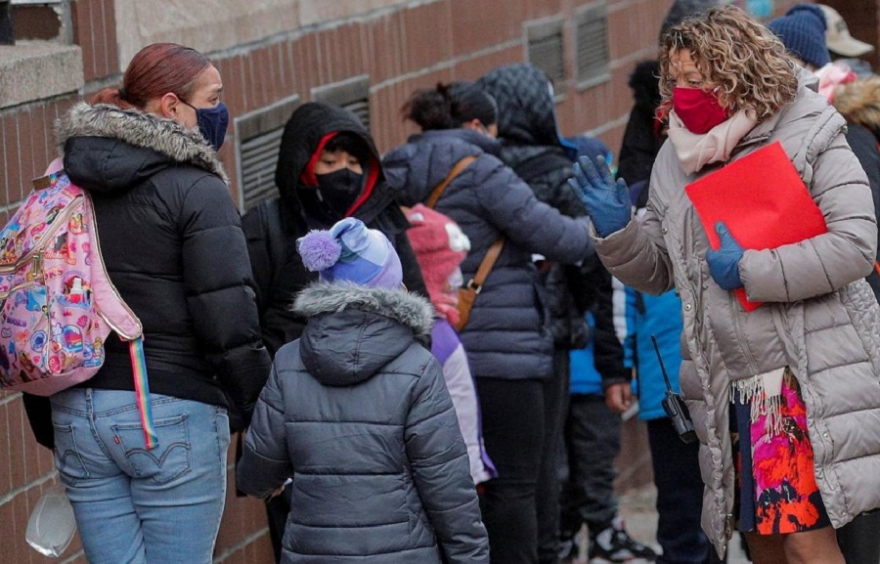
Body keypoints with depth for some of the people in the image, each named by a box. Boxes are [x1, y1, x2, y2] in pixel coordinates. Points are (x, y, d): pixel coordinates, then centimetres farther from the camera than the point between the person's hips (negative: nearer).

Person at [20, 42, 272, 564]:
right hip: (171, 416, -6)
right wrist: (260, 418, -4)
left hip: (77, 417, 6)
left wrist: (50, 428, 21)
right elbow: (229, 323, -15)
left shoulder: (69, 190, 11)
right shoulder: (197, 192, -10)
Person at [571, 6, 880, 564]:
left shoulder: (808, 141, -7)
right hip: (732, 387, 6)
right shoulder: (676, 163, 11)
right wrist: (618, 231, 0)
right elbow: (657, 272, 20)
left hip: (809, 376, -6)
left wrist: (751, 271, -17)